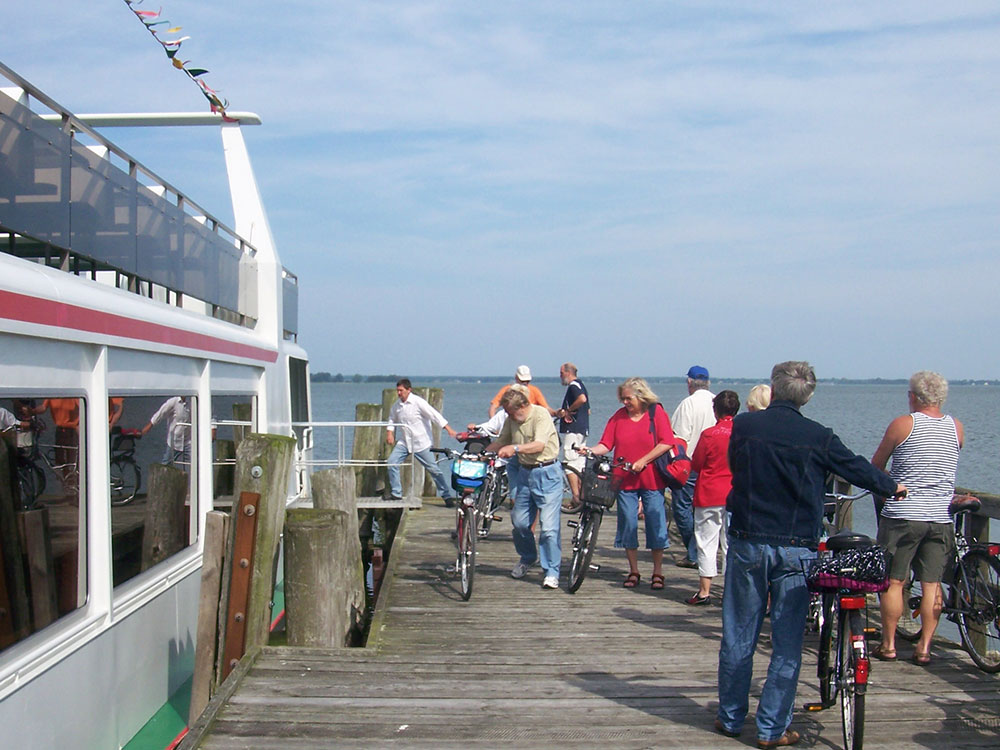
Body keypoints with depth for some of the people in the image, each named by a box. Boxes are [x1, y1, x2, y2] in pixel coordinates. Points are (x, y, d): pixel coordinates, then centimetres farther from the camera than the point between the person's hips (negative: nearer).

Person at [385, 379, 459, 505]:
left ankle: (448, 496, 10)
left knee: (433, 469, -2)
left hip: (421, 443, -5)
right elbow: (392, 419, 22)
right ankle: (396, 493, 2)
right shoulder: (397, 405, 4)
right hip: (405, 442, 5)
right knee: (392, 462, -9)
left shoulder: (418, 402, -14)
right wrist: (389, 432, 4)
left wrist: (448, 429, -25)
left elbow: (434, 414, -18)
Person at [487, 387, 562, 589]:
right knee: (519, 522, 10)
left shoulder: (541, 414, -15)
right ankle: (528, 557, 36)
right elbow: (501, 442, 19)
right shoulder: (511, 420, 6)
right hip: (524, 472, 7)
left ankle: (551, 573, -1)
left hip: (547, 474, -7)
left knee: (548, 525, -9)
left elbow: (540, 444, -27)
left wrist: (515, 448, -40)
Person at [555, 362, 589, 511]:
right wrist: (563, 413, 13)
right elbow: (588, 410, 24)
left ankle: (576, 498, -11)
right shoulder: (580, 385, 21)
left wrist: (568, 411, -17)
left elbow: (582, 399, -31)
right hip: (583, 429, 11)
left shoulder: (573, 385, -10)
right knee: (579, 464, 13)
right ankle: (582, 497, 15)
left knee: (569, 463, -9)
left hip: (572, 429, -11)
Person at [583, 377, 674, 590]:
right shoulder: (619, 416, 6)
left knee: (655, 524, 1)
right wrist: (591, 451, -16)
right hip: (625, 479, 3)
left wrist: (643, 461, -15)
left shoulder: (656, 412, -1)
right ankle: (633, 571, 18)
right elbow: (606, 444, 3)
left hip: (652, 479, -3)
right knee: (628, 524, 5)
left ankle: (657, 573, 14)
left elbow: (666, 442, -9)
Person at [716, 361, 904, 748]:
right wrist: (892, 487, 28)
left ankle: (731, 717, 22)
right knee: (788, 643, 7)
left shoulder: (743, 425, -3)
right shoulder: (819, 437, -7)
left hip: (748, 544, 1)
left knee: (738, 636, 12)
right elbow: (857, 469, 8)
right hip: (796, 549, -1)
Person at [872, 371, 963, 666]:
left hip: (902, 515, -3)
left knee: (893, 581, 6)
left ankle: (888, 644, 10)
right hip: (940, 517, 4)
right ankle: (924, 647, 10)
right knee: (932, 585, 8)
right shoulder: (957, 428, 4)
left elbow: (874, 467, 3)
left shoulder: (902, 424, -7)